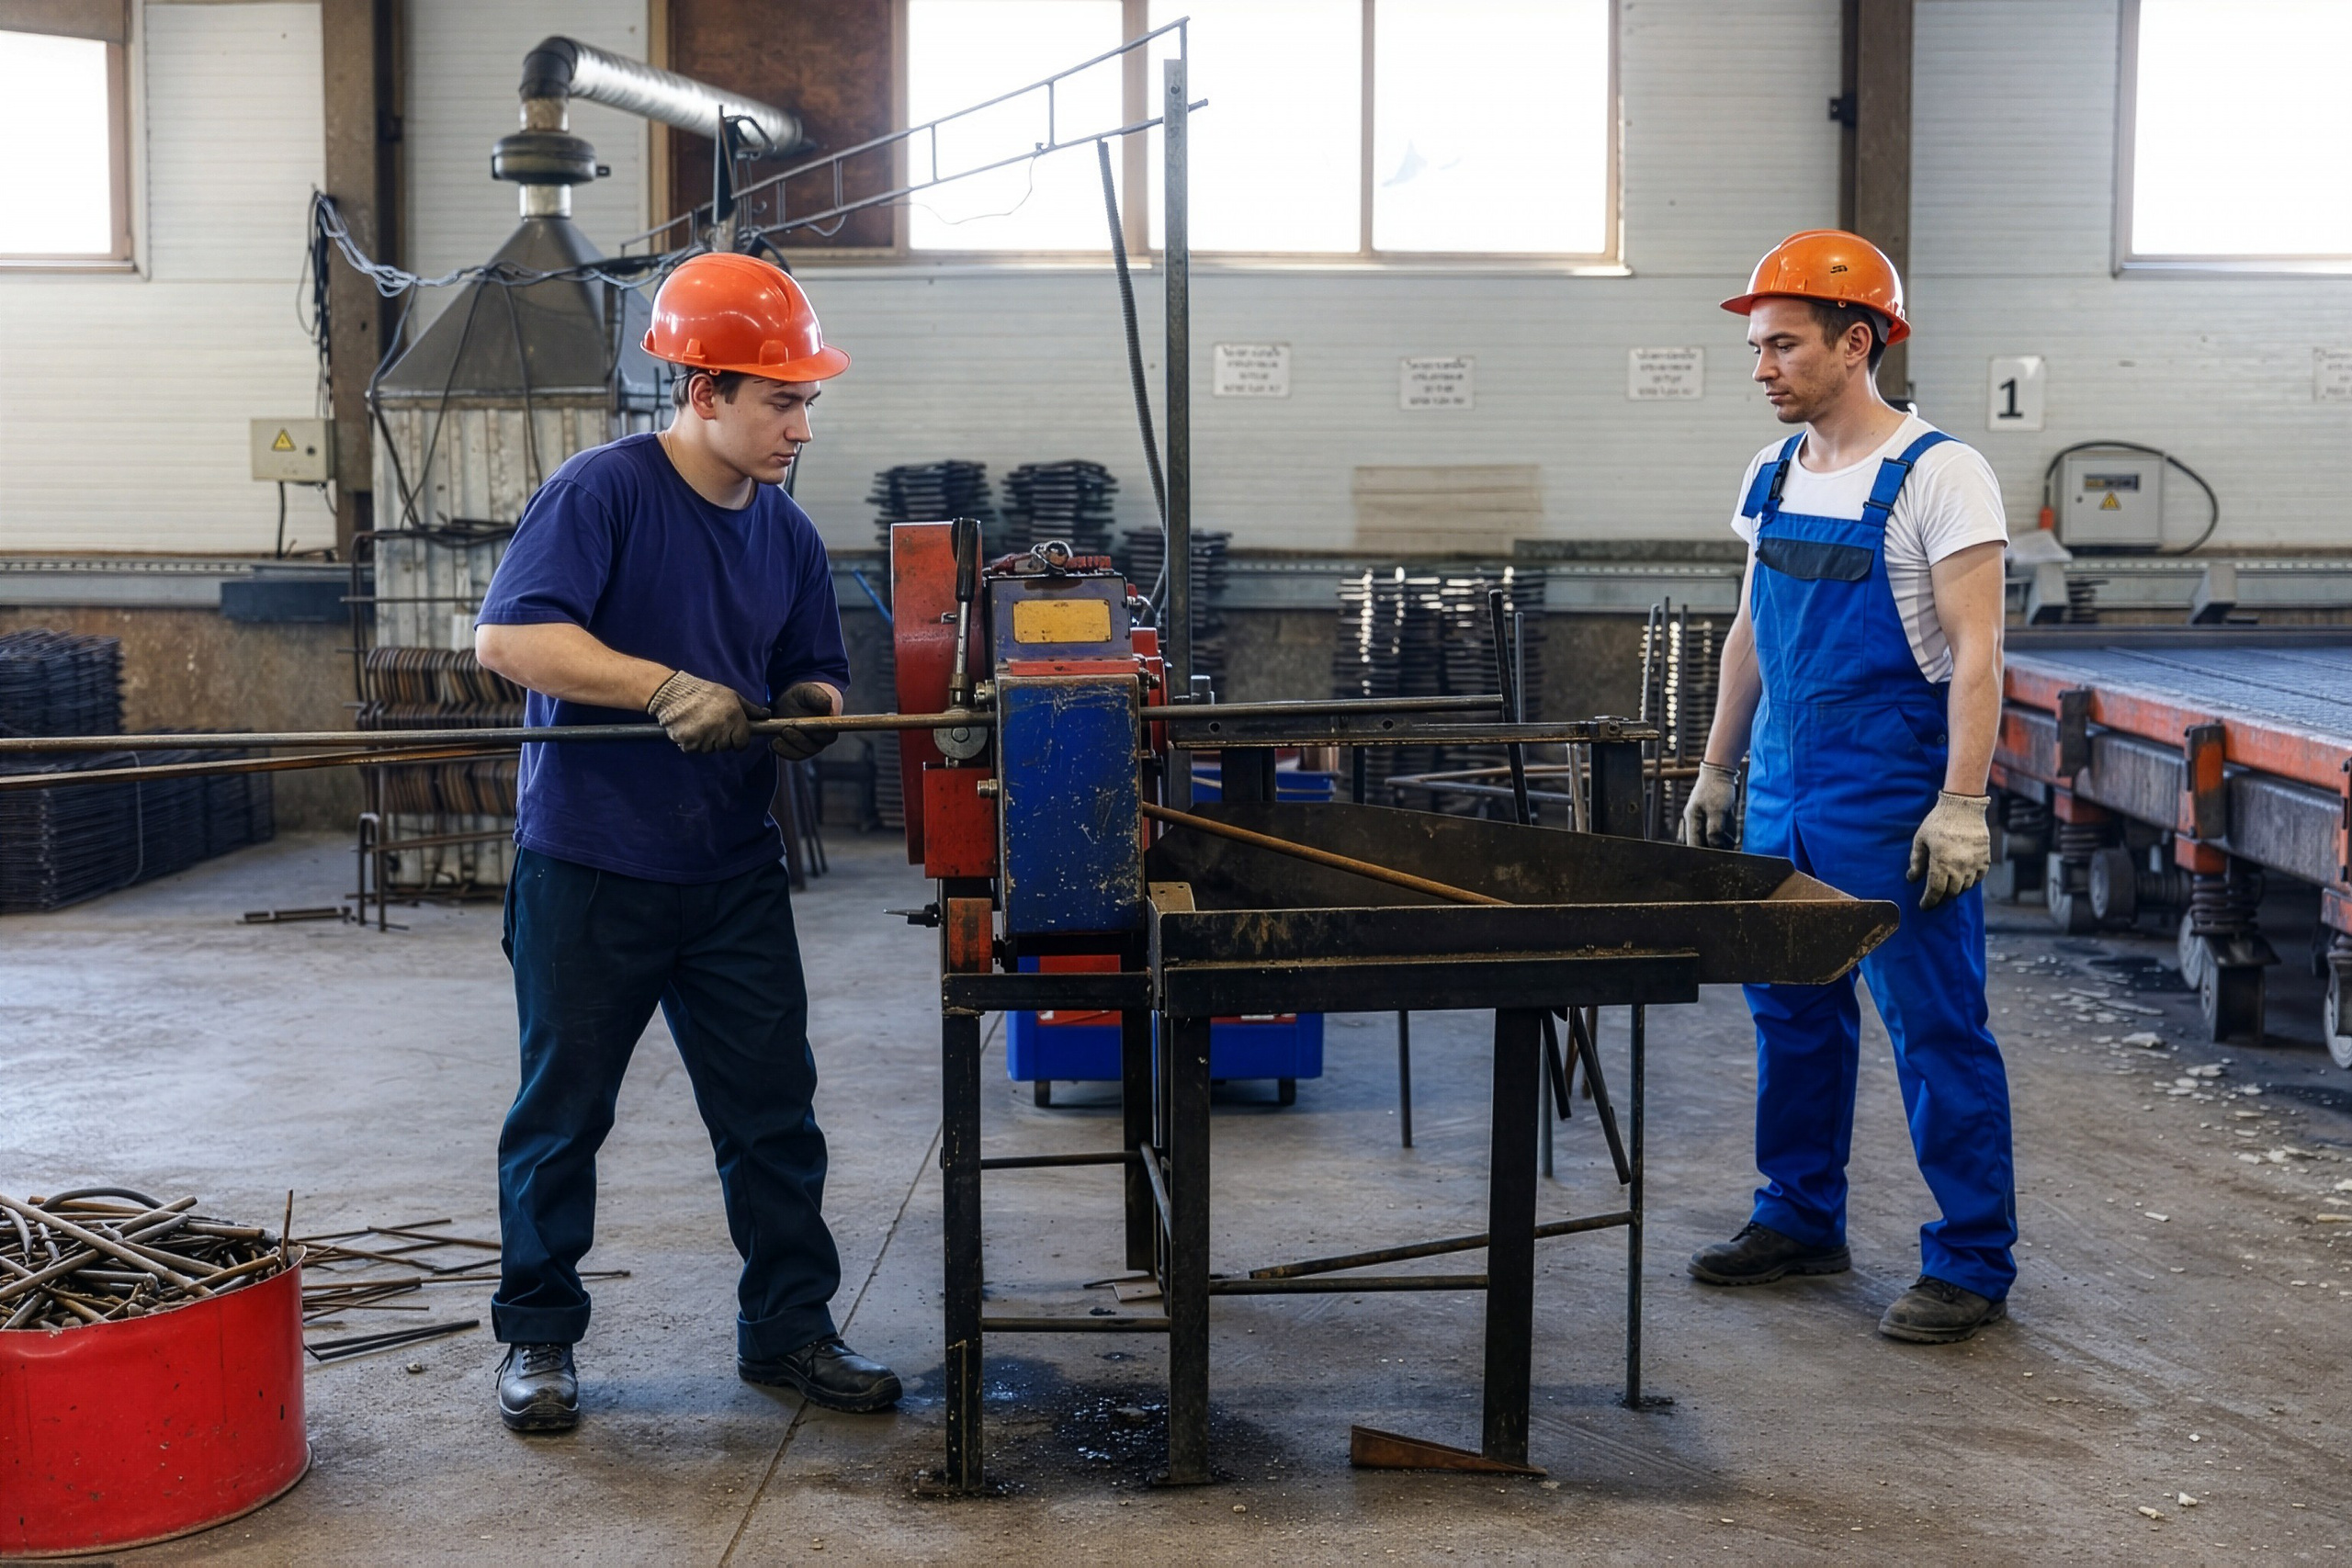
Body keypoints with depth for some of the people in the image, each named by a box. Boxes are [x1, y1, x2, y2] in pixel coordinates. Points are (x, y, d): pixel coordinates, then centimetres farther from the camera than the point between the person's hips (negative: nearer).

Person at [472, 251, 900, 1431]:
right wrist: (667, 686, -29)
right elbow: (508, 635, -22)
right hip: (589, 865, -5)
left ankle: (787, 1328, 22)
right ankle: (537, 1339, 23)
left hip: (733, 869, 5)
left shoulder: (786, 533, 7)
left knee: (774, 1108, 8)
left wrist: (811, 705, -7)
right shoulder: (602, 493, -12)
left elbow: (814, 674, 17)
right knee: (562, 1111, 8)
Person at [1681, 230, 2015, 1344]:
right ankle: (1801, 1220, 29)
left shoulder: (1937, 475, -12)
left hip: (1892, 807, -7)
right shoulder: (1771, 477, 10)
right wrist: (1719, 770, 17)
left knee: (1935, 1030, -1)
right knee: (1791, 1013, 15)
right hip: (1783, 796, 7)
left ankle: (1973, 1261, 9)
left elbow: (1976, 648, -15)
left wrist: (1960, 805, -21)